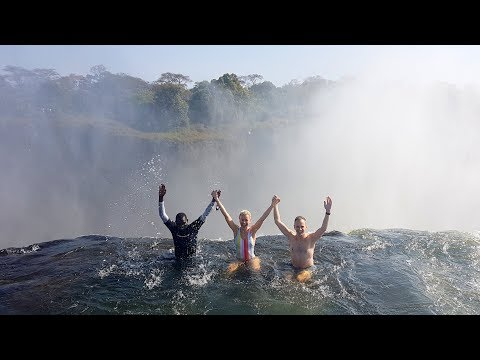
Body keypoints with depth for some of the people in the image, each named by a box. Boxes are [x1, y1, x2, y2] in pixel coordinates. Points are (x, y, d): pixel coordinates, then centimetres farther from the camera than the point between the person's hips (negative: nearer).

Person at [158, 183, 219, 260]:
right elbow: (162, 215, -10)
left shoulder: (193, 227, -7)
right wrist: (160, 198, -20)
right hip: (178, 259, 1)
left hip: (192, 258, 0)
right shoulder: (174, 228, -6)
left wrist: (213, 200, -13)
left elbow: (204, 215, -7)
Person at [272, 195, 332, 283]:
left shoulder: (311, 238, -11)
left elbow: (323, 228, -27)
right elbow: (278, 221, -6)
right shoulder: (291, 237, -4)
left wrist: (327, 211, -38)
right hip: (293, 269, 3)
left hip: (308, 269, -3)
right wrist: (275, 205, -10)